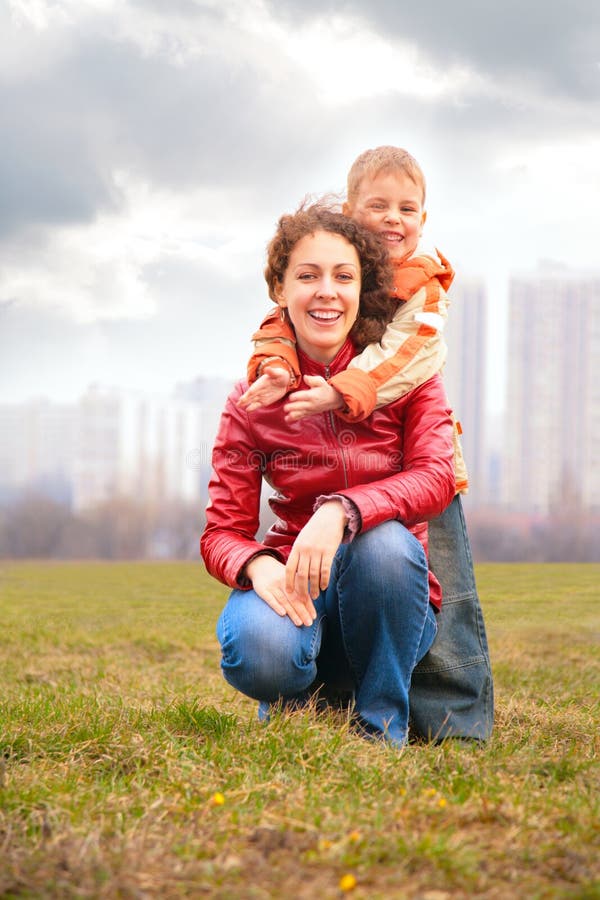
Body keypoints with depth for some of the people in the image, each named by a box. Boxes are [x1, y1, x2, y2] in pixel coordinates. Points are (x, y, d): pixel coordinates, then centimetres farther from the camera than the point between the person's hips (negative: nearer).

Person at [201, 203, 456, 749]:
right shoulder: (254, 400, -1)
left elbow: (436, 478, -19)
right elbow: (222, 532, -5)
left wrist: (342, 510, -37)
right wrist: (259, 565, -30)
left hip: (390, 602, 0)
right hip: (296, 589, 0)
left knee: (382, 538, -34)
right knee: (258, 651, -34)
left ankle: (382, 728, -12)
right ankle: (295, 701, 6)